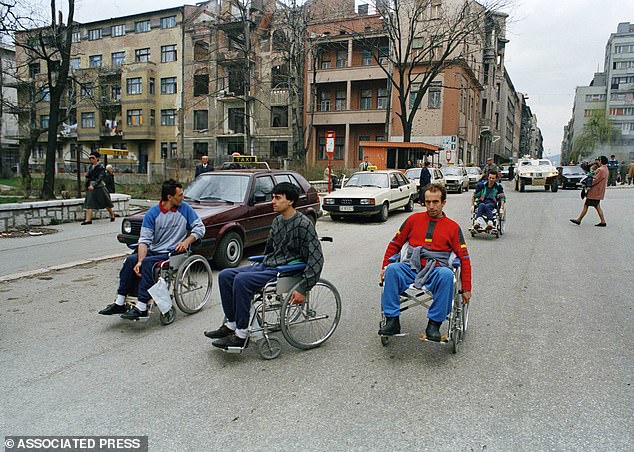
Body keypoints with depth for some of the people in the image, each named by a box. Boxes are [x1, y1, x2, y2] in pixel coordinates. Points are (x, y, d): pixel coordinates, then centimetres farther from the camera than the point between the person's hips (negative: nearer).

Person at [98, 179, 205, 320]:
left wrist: (186, 242, -13)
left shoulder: (185, 208, 1)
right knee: (131, 260, -20)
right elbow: (144, 240, -5)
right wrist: (140, 261, -19)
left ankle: (141, 307, -28)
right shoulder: (152, 214, 1)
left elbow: (200, 227, 3)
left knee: (148, 262, -28)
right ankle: (119, 303, -11)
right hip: (155, 251, 3)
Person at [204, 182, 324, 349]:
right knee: (225, 275, -3)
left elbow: (316, 258, -17)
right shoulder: (277, 221, 12)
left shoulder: (303, 224, -14)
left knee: (242, 280, -28)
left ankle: (241, 335, -18)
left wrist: (302, 289, -21)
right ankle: (231, 324, 4)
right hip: (266, 266, 9)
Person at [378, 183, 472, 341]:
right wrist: (384, 267, 8)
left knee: (447, 274, -36)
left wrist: (466, 289, 2)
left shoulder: (453, 227, 12)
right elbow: (395, 244, 20)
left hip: (436, 271, -1)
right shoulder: (414, 219, 17)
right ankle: (392, 321, -27)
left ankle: (434, 324, -27)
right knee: (392, 269, -30)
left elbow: (464, 259, 9)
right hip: (411, 268, 2)